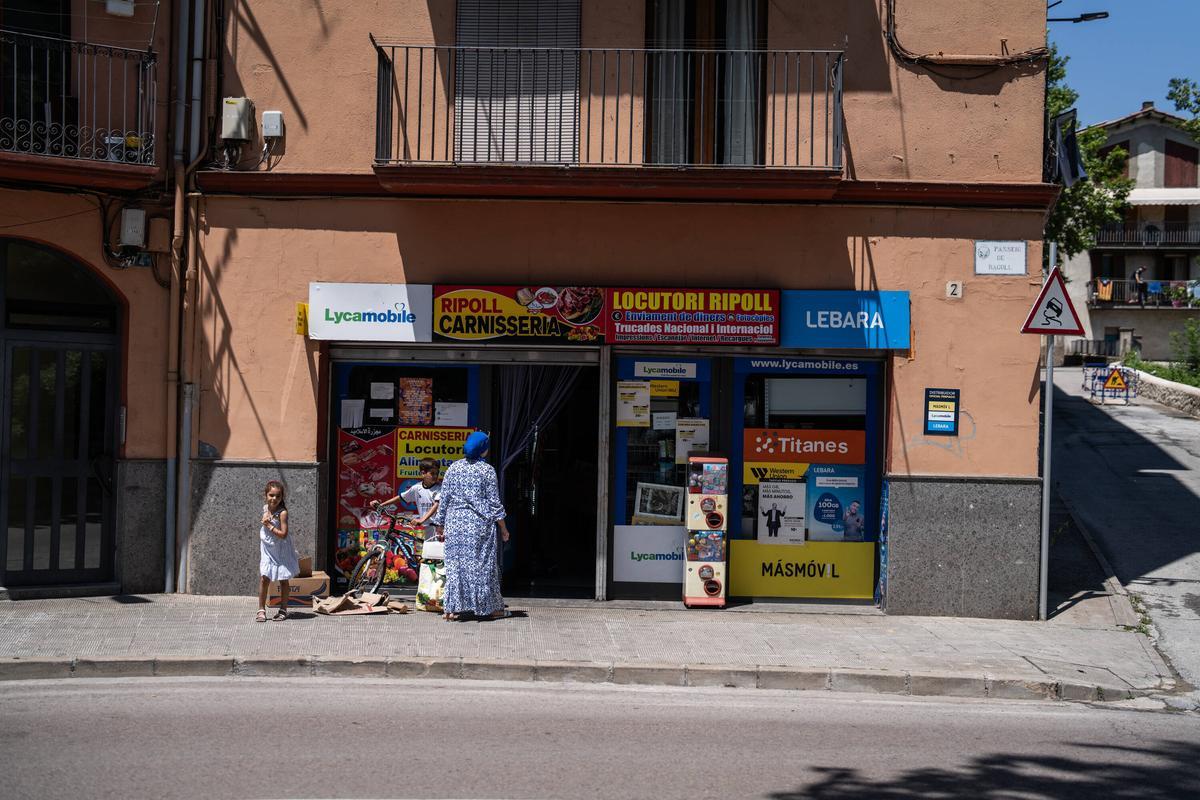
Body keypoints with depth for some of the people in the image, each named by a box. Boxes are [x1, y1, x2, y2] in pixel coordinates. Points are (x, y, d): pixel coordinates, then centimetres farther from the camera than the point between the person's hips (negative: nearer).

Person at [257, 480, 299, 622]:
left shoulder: (282, 513, -19)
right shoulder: (265, 508, 1)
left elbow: (283, 534, -24)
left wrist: (269, 525, -24)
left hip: (281, 551, -4)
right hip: (267, 550, 4)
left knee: (283, 580, 7)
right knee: (264, 578, -3)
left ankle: (283, 610, 18)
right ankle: (261, 610, 1)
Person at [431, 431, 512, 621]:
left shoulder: (453, 468, 6)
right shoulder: (486, 470, -4)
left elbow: (444, 499, 8)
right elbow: (494, 502, -3)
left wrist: (440, 524, 16)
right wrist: (503, 528, 3)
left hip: (455, 521, 3)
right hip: (480, 523, -3)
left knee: (455, 562, 5)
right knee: (483, 563, 4)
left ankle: (452, 609, 2)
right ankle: (488, 607, 10)